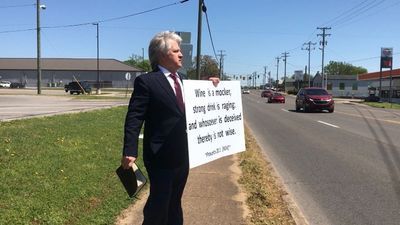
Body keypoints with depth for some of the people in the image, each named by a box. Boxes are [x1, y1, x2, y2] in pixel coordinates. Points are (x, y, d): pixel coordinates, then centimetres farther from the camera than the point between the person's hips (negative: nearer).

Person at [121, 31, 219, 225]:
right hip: (161, 156, -7)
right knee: (158, 204, 5)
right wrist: (130, 151, -24)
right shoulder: (146, 81, -12)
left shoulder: (181, 80, 12)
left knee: (174, 203, 21)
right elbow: (134, 118, -16)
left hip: (182, 154, 7)